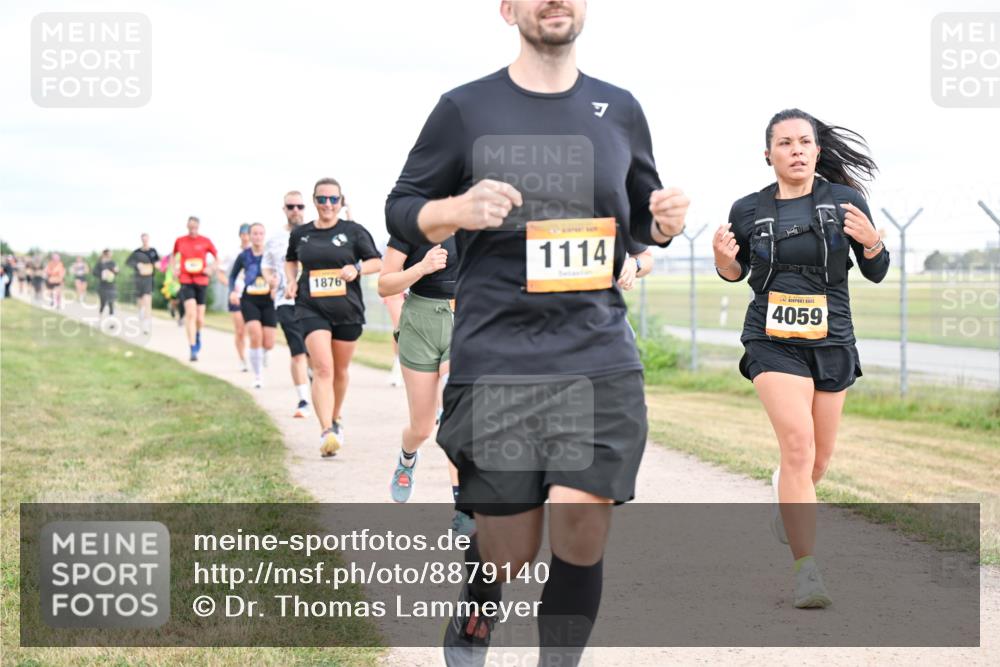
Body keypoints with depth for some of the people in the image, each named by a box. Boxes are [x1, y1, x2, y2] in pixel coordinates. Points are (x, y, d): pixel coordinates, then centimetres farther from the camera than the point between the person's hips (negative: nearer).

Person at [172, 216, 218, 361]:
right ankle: (193, 349, -15)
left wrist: (210, 268, -8)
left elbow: (217, 257, 9)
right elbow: (174, 256, 21)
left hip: (202, 282, 1)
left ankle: (198, 333, 43)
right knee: (191, 313, -17)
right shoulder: (180, 241, 4)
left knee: (200, 318, 5)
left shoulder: (205, 241, 1)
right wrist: (175, 269, 5)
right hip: (186, 281, -1)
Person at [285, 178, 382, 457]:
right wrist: (291, 281, 6)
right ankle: (327, 431, -26)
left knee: (340, 370, 14)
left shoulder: (353, 231, 1)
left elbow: (377, 262, 4)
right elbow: (290, 260, 26)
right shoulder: (300, 234, 7)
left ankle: (335, 419, 38)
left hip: (347, 310, 1)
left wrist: (357, 269, -16)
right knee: (322, 369, -17)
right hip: (312, 309, -1)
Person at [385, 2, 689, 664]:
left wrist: (665, 223, -2)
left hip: (600, 354, 2)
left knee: (581, 529, -13)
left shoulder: (619, 110, 11)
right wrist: (458, 210, -13)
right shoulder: (466, 108, 3)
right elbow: (400, 210, 8)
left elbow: (644, 214, 22)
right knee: (509, 550, 1)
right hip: (496, 357, -2)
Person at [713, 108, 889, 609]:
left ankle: (786, 495, 50)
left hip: (832, 342, 2)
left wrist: (870, 242, -17)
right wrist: (724, 259, -8)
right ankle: (807, 569, -20)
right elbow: (737, 273, 15)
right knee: (798, 444, -20)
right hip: (773, 342, -2)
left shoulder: (844, 201, 0)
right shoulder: (748, 210, 0)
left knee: (817, 460, 13)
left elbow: (876, 273, 4)